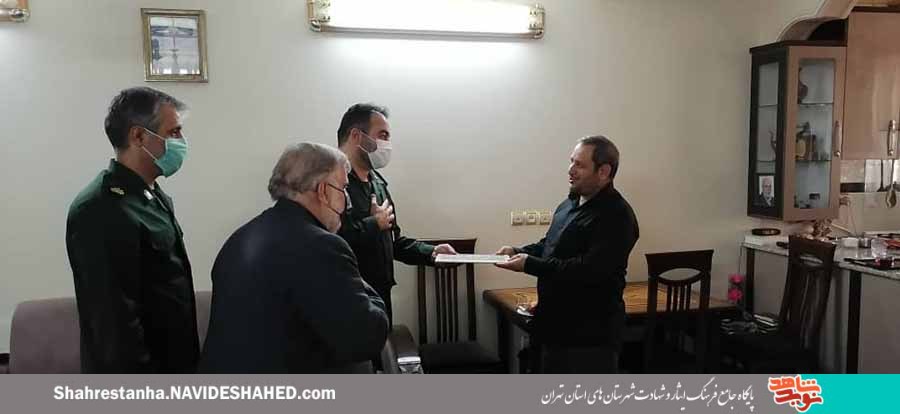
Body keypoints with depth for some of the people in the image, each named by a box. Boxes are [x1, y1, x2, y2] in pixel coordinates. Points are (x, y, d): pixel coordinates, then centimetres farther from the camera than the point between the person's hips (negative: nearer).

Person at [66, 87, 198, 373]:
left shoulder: (153, 196, 8)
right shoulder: (102, 212, -23)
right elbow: (115, 323, -24)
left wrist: (187, 362, 15)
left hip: (170, 363, 9)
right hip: (137, 389, -9)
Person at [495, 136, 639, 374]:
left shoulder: (616, 216, -19)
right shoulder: (568, 205, 11)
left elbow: (589, 270, -28)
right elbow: (549, 246, 23)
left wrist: (530, 264, -25)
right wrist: (518, 252, 3)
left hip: (591, 334, -9)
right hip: (557, 327, 10)